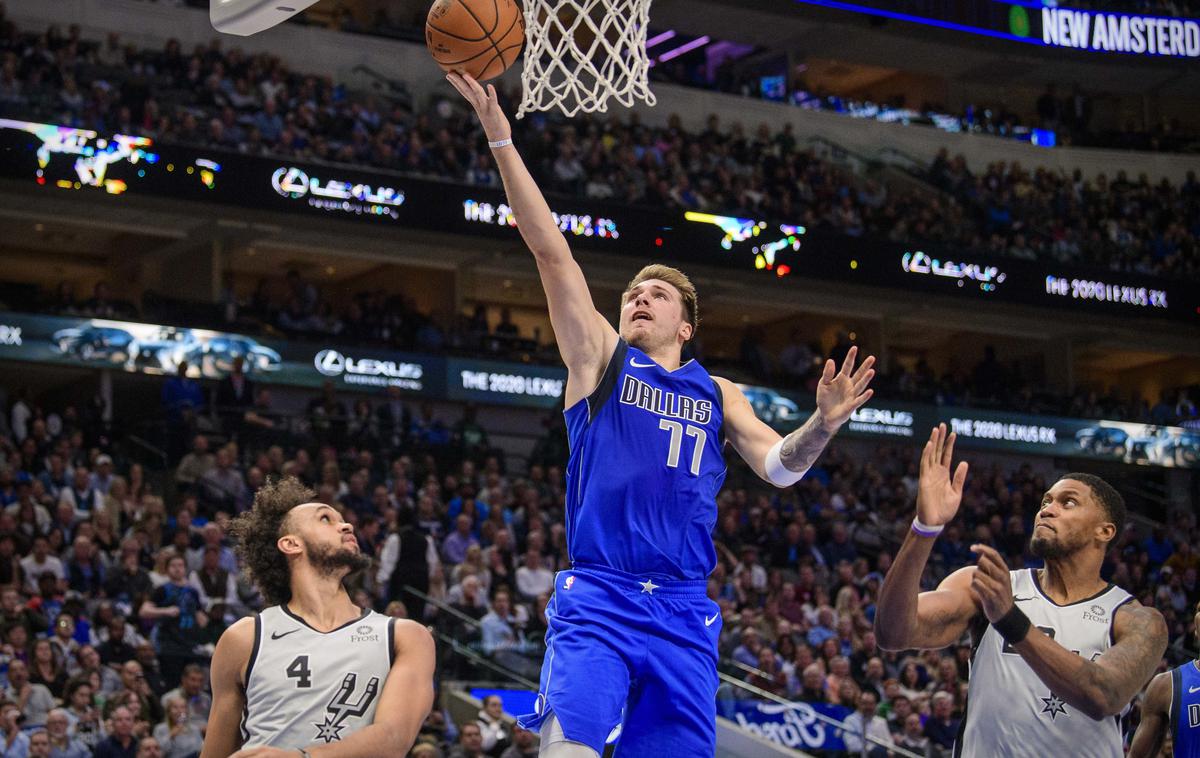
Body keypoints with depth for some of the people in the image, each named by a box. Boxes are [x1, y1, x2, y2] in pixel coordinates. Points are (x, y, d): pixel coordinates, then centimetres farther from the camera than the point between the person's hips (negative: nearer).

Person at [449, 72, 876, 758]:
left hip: (685, 613, 3)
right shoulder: (600, 358, 11)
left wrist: (823, 425, -13)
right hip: (597, 601, -3)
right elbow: (551, 250, 4)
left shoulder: (717, 394, 19)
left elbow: (779, 467, 8)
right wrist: (500, 139, -3)